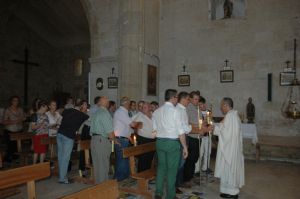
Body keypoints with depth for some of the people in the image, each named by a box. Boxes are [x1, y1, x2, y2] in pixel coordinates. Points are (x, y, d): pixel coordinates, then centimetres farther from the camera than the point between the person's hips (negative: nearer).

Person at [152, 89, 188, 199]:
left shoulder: (156, 111, 4)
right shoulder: (174, 111, -14)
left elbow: (155, 129, 9)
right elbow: (181, 132, -14)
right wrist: (185, 147, -9)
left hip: (159, 141, 6)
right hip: (173, 143, -5)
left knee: (161, 166, 19)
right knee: (172, 169, 8)